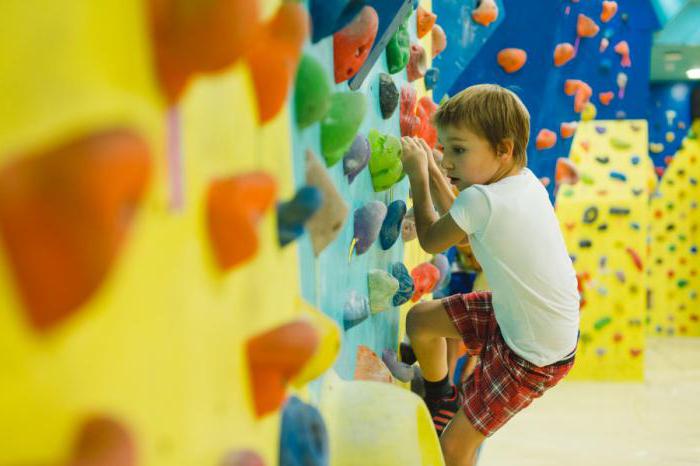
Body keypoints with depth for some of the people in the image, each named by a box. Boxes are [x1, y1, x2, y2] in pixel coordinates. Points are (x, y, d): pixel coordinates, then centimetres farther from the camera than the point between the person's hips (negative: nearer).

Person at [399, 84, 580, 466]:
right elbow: (460, 226, 9)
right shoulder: (525, 181, -7)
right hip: (516, 315, 9)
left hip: (534, 355, -9)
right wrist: (432, 171, 3)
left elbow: (430, 241, -9)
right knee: (419, 320, 15)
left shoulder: (481, 199, -31)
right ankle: (440, 401, 40)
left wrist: (418, 176, 0)